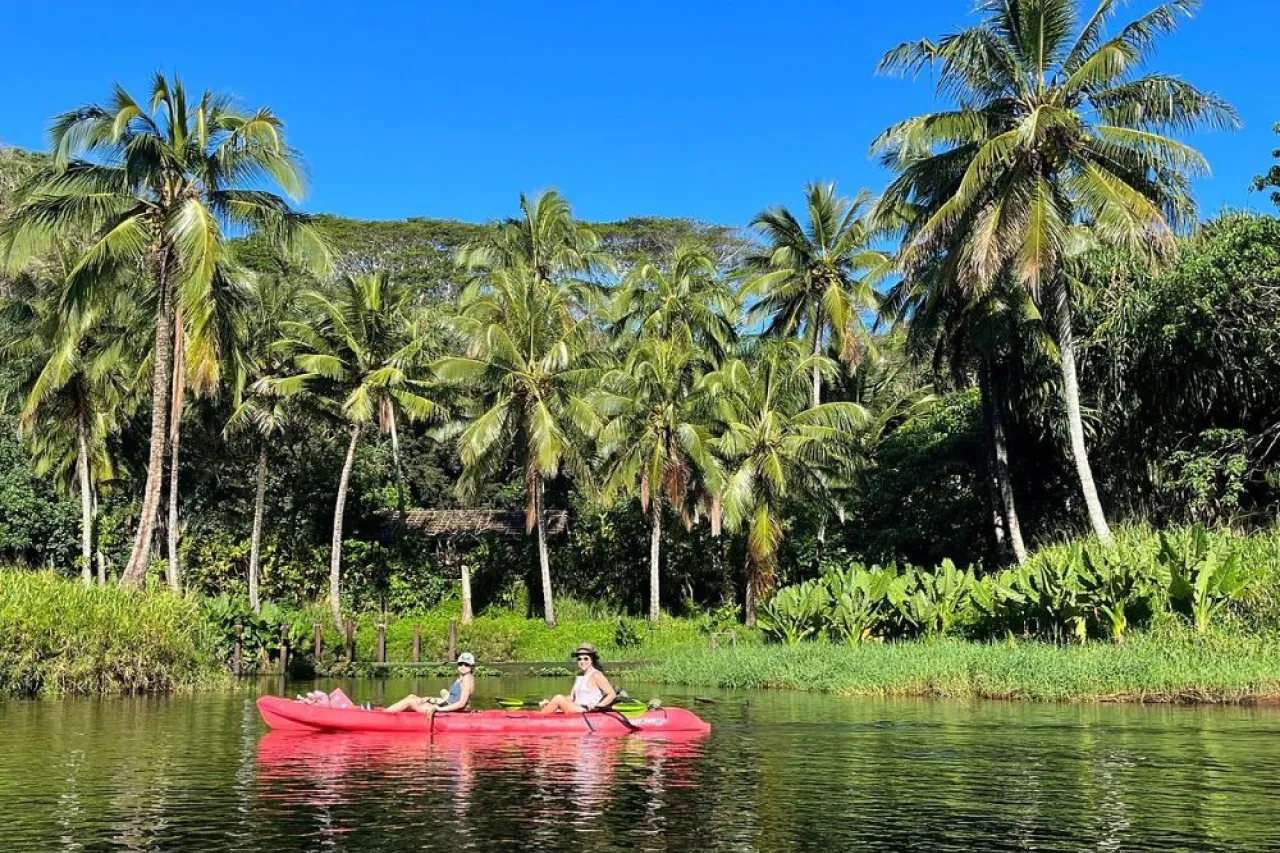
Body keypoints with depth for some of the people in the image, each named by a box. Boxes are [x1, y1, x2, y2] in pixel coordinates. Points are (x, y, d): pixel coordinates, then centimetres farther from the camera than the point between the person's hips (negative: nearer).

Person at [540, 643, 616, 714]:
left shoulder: (596, 675, -5)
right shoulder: (579, 677, 19)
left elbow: (612, 694, -10)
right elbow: (571, 697, 17)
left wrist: (598, 706, -23)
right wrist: (550, 703, 5)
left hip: (588, 712, -8)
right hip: (576, 710, 8)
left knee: (558, 698, -17)